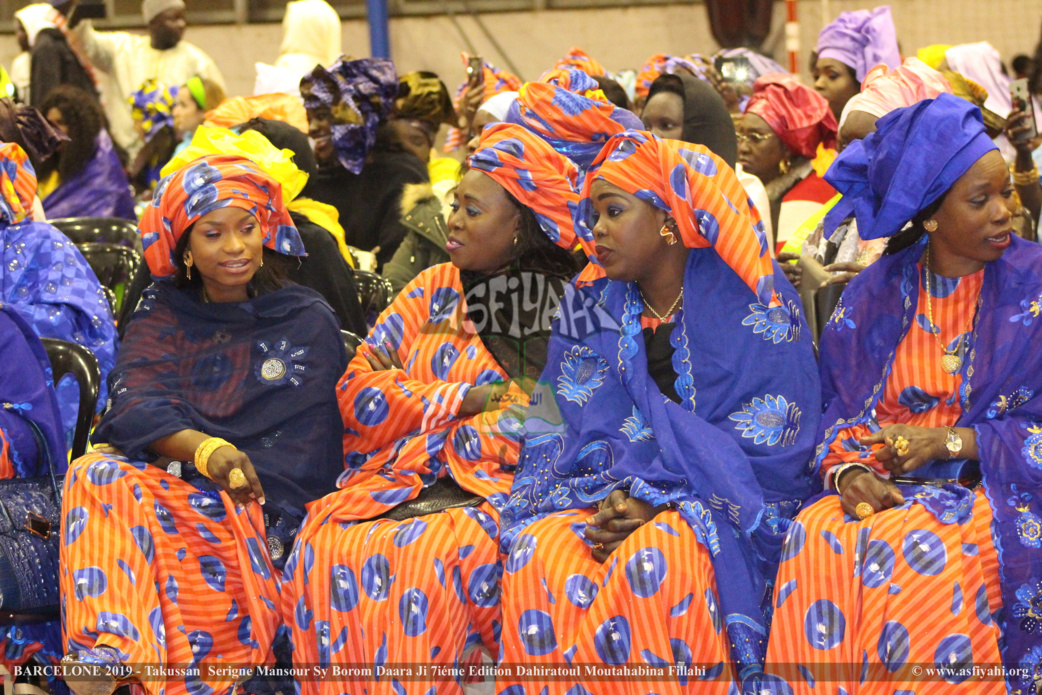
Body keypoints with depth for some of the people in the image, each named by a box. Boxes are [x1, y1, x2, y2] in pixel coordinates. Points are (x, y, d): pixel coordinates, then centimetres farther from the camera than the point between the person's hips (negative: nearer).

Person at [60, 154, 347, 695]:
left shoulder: (305, 321, 11)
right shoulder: (161, 315, 16)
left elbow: (305, 448, 4)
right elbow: (135, 407, -3)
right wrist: (204, 450, -24)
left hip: (260, 511, -2)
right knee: (98, 473, -31)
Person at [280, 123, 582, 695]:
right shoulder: (434, 289, 20)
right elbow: (358, 389, 10)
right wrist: (470, 400, -2)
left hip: (501, 492, -4)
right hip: (404, 484, 4)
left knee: (424, 557, -35)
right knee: (326, 547, -28)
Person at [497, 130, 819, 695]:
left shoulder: (751, 303, -3)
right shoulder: (591, 305, 11)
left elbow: (769, 438, -9)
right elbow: (583, 428, 6)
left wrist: (656, 497, -18)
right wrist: (613, 494, -16)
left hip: (723, 498, -4)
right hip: (613, 492, 4)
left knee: (652, 562, -37)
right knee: (538, 555, -29)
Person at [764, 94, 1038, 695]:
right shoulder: (874, 296, 11)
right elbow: (837, 414, 11)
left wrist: (947, 442, -14)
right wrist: (848, 470, -11)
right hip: (882, 488, 3)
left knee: (912, 556, -35)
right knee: (816, 543, -31)